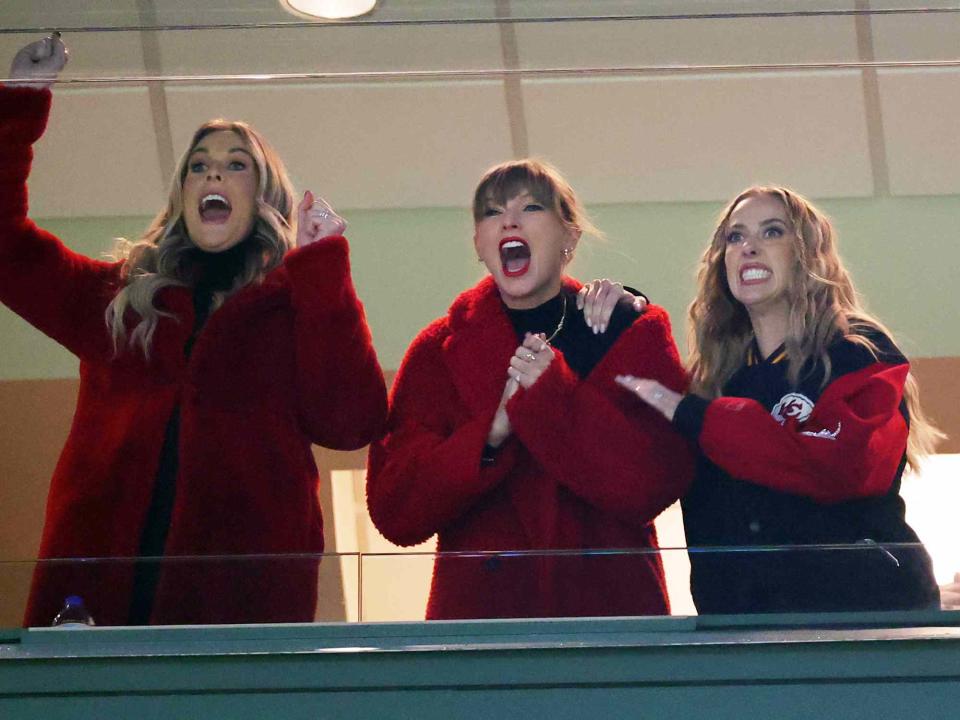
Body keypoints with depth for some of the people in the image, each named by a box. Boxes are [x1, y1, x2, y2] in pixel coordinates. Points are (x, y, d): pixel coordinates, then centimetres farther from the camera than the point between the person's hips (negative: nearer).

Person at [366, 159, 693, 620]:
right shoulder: (440, 351, 5)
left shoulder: (633, 333, 3)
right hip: (479, 610, 0)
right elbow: (393, 512, -4)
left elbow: (655, 485, -10)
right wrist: (491, 431, -17)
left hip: (612, 607, 0)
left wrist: (553, 397, -18)